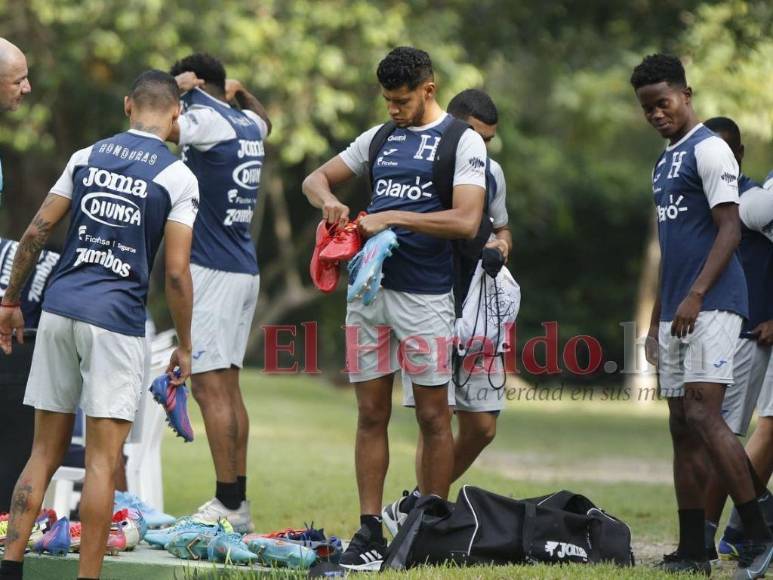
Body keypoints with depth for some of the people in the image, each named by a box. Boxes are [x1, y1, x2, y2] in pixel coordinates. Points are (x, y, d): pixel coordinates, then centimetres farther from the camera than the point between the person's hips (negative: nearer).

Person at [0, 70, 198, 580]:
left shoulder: (86, 157, 9)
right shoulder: (179, 177, -3)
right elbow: (176, 273, -7)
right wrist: (184, 346, 2)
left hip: (59, 308, 4)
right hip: (116, 319, -4)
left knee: (45, 452, 11)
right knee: (102, 459, -1)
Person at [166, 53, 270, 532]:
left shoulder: (208, 119, -12)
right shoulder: (249, 125, 15)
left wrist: (179, 87, -5)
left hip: (212, 269, -9)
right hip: (245, 269, 9)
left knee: (210, 385, -10)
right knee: (228, 386, 13)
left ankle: (228, 504, -13)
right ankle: (238, 501, 14)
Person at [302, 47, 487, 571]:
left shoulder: (463, 141, -4)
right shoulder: (380, 138, 14)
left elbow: (465, 222, -15)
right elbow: (316, 178, 21)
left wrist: (393, 218, -17)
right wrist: (328, 200, -3)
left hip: (425, 295, -5)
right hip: (368, 288, 6)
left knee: (433, 417, 1)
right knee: (372, 414, 5)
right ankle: (370, 532, 7)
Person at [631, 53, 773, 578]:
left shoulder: (709, 149, -7)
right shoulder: (666, 161, 20)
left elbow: (730, 228, -15)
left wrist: (695, 296, -22)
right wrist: (657, 318, 22)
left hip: (711, 305, -9)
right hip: (677, 312, 9)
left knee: (703, 416, -17)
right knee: (682, 427, 6)